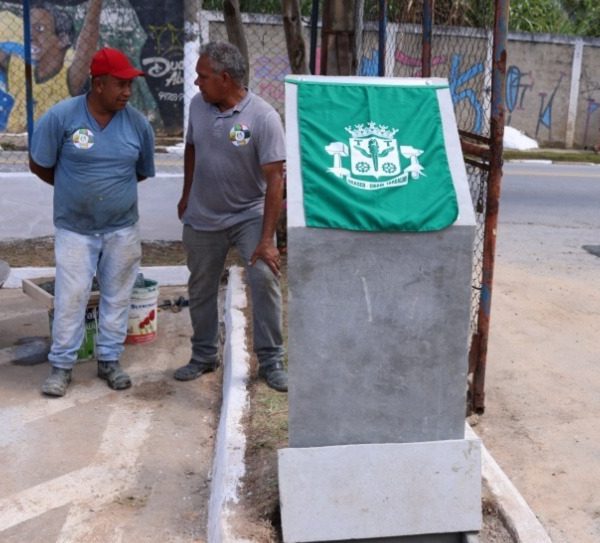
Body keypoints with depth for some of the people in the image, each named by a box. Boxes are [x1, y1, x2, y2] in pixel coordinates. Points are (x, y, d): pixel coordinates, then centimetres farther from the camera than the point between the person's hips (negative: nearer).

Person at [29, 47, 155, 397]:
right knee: (70, 298, 3)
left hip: (122, 228, 2)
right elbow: (39, 166, -3)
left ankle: (110, 361, 26)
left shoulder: (138, 123, -6)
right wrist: (74, 188, 6)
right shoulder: (61, 116, -13)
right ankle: (62, 366, 17)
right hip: (74, 229, -2)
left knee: (117, 297, 11)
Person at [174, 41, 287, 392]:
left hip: (249, 215, -4)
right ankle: (204, 356, 32)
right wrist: (187, 196, 17)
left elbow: (275, 178, -22)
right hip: (202, 218, 5)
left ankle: (271, 361, -3)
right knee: (201, 289, 13)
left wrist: (267, 239, -26)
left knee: (265, 278, -17)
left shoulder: (263, 118, -20)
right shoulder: (198, 105, -4)